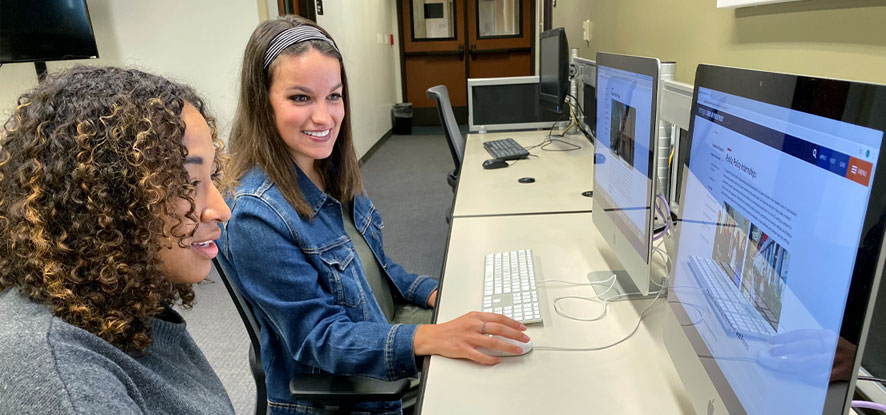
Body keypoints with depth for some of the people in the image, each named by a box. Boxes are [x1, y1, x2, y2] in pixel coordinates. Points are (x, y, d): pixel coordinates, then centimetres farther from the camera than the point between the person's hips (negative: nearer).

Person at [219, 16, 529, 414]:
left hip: (390, 319, 7)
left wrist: (434, 293, -6)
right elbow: (318, 338, -23)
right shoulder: (256, 216, -27)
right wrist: (429, 338, -36)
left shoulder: (330, 170, -3)